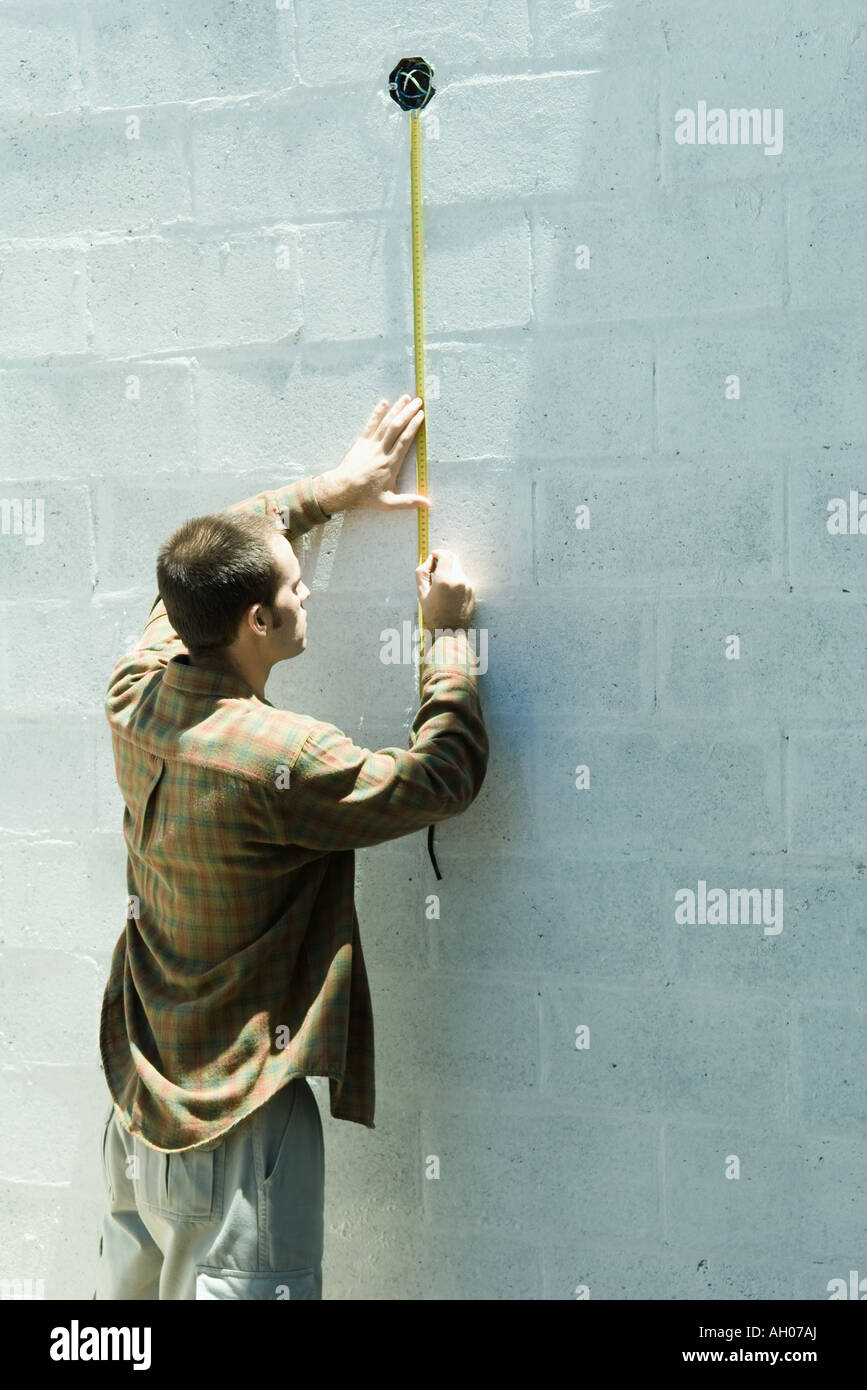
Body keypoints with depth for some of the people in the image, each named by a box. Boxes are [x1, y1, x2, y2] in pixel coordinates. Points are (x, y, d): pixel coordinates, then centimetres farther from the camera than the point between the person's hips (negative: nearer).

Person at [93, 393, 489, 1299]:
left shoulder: (135, 697, -4)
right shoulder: (282, 759, -27)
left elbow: (207, 559, 14)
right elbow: (445, 774, -13)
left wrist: (332, 489, 19)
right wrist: (450, 634, -2)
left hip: (138, 1102, 8)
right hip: (236, 1123, -8)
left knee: (132, 1286, 22)